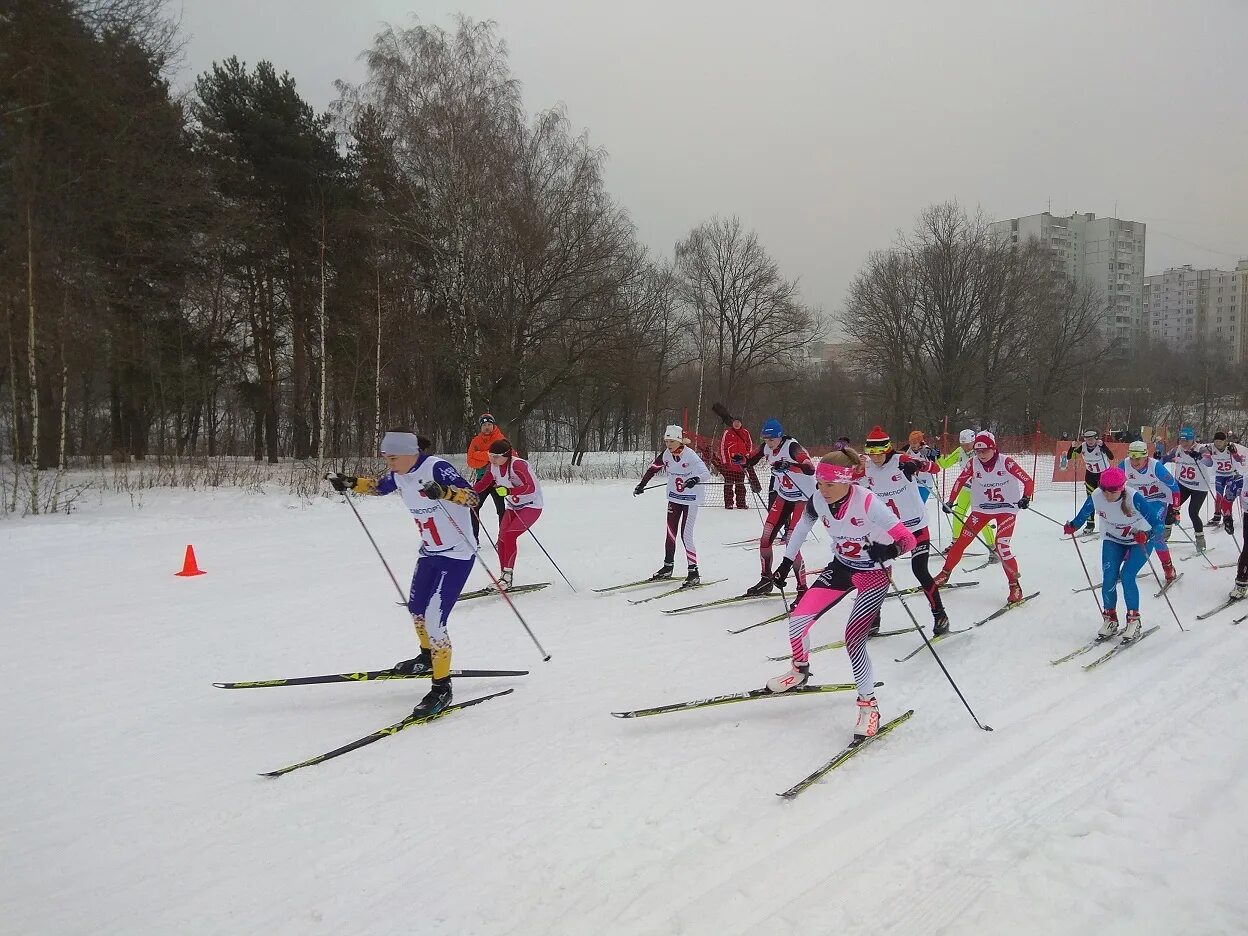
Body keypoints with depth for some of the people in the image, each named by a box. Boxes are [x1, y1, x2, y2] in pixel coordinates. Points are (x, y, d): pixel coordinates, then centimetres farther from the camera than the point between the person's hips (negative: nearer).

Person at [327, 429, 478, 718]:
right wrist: (351, 483, 6)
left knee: (434, 620, -14)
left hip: (457, 555, -9)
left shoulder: (437, 468, -24)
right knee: (415, 608, 22)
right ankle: (428, 656, 48)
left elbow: (473, 498, -30)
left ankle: (442, 687, -1)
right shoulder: (398, 474, -1)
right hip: (429, 552, 9)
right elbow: (379, 486, 21)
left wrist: (444, 492, -47)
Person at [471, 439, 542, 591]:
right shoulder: (494, 467, -4)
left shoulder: (517, 465, -26)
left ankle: (508, 574, -12)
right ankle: (504, 577, 11)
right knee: (502, 539, -1)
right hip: (513, 507, 8)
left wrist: (508, 490, -48)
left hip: (531, 506, -8)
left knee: (508, 535, -21)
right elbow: (482, 485, 4)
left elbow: (530, 487, -36)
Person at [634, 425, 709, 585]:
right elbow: (653, 468, 11)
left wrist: (695, 479, -52)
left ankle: (694, 573, -3)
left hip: (691, 499, -6)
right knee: (671, 533, 11)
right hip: (674, 497, 6)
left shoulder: (690, 456, -22)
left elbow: (706, 473, -33)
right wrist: (642, 484, 12)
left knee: (686, 535, -10)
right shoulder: (666, 455, -6)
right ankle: (668, 567, 25)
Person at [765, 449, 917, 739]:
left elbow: (908, 540, -30)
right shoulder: (817, 500, -15)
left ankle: (868, 704, 4)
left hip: (873, 574, -5)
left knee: (853, 639, -16)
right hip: (841, 567, 5)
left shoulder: (868, 503, -30)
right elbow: (801, 528, 6)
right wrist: (786, 562, 12)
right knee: (797, 620, -3)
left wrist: (888, 550, -51)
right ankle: (800, 671, 27)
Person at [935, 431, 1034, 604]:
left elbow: (1028, 481, -15)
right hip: (981, 509, 4)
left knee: (1002, 546, -19)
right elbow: (960, 481, 7)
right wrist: (950, 501, 3)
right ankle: (945, 574, 18)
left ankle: (1015, 586, -7)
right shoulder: (973, 464, -7)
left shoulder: (1006, 462, -17)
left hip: (1006, 509, -4)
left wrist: (1026, 497, -33)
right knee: (961, 541, 0)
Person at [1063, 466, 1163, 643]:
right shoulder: (1095, 497, -25)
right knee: (1109, 578, -10)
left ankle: (1134, 620, 1)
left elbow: (1158, 525, -34)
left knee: (1127, 576, -18)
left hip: (1140, 541, -3)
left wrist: (1146, 535, -53)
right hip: (1113, 540, 3)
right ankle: (1110, 619, 11)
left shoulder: (1134, 498, -34)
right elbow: (1081, 516, -9)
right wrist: (1072, 526, -29)